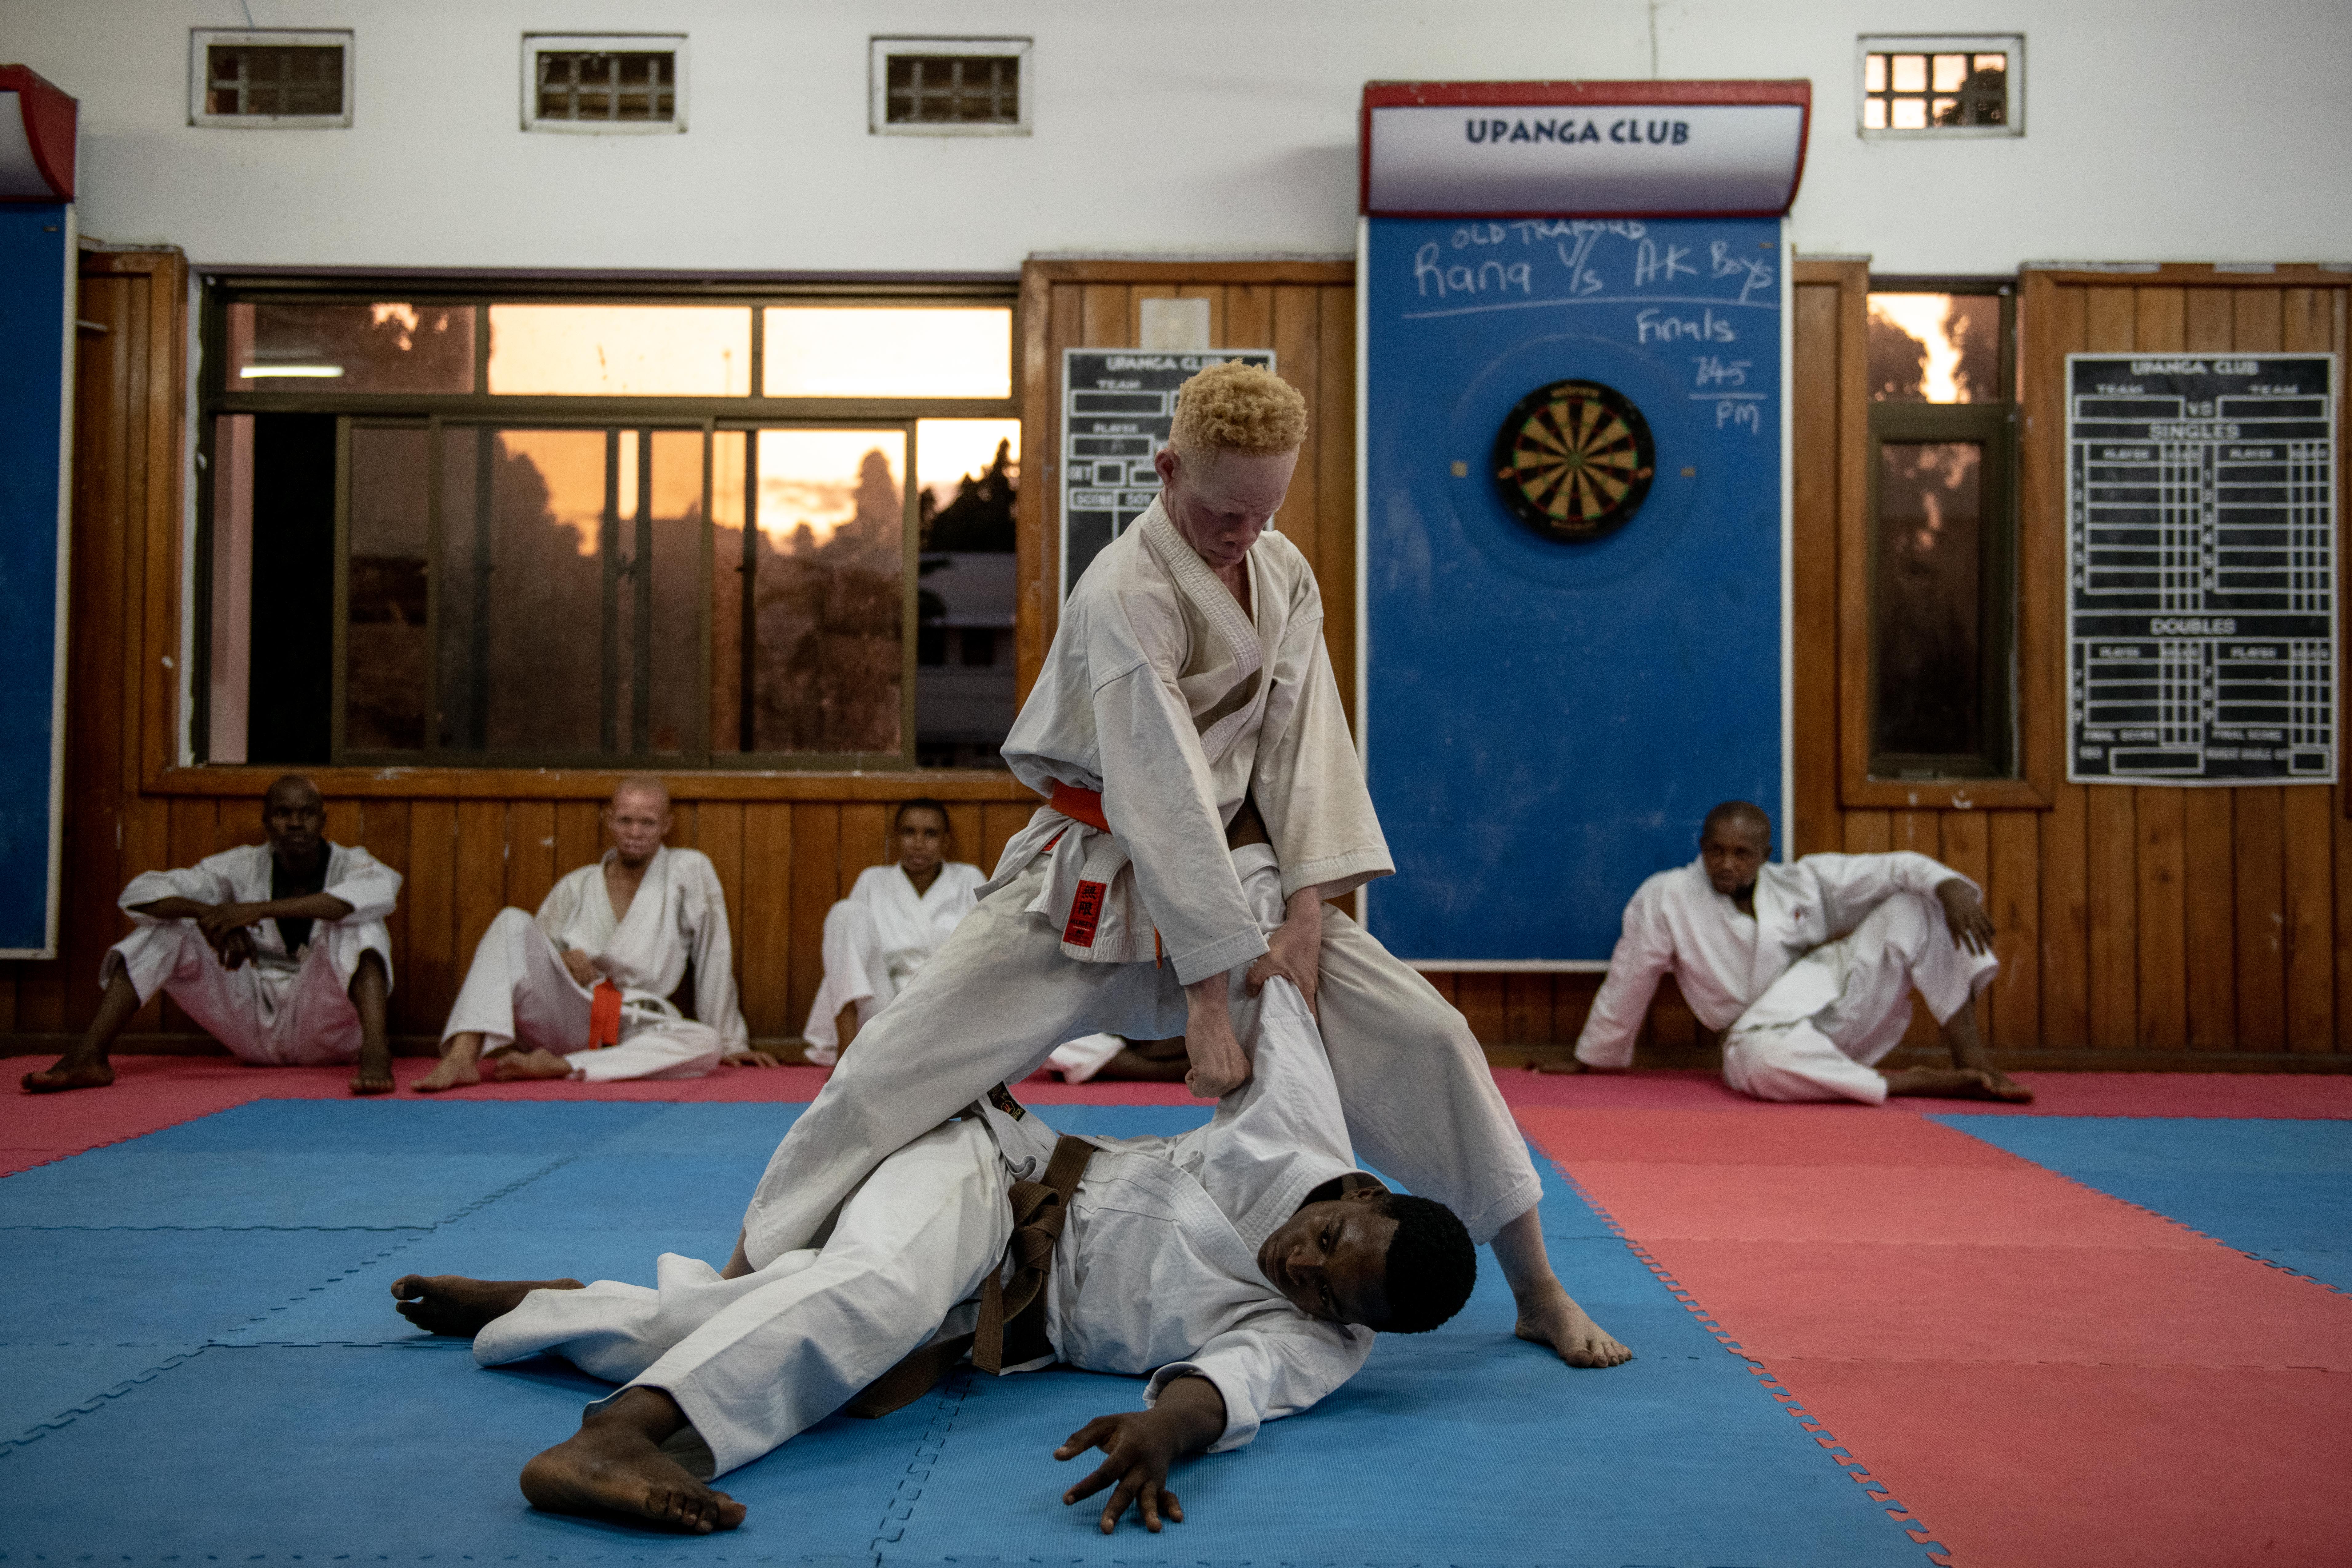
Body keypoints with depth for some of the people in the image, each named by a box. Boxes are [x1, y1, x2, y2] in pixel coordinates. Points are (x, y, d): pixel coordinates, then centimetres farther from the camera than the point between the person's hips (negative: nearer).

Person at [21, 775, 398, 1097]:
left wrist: (261, 910, -39)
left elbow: (383, 889, -37)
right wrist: (206, 912, -31)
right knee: (166, 927, -9)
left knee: (355, 922, -30)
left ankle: (375, 1054, -49)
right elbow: (140, 893, -8)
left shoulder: (349, 864, -9)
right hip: (255, 1029, 3)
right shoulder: (245, 866, 0)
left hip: (326, 1028, -3)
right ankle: (88, 1056, -18)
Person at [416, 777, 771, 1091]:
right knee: (513, 922, -20)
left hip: (629, 1033, -1)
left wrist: (731, 1042, 4)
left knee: (708, 1044, -33)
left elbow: (715, 957, 3)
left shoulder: (690, 870, 2)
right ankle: (461, 1058, -34)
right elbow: (526, 957, 17)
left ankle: (557, 1066, -36)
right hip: (560, 1013, 2)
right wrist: (559, 960, -7)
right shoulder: (576, 888, 12)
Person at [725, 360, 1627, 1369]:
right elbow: (1161, 795, -27)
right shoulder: (1125, 592, -21)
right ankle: (744, 1276, 10)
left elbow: (1299, 742, -2)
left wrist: (1306, 912, -13)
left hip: (1230, 866, 5)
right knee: (896, 1066, -13)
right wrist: (1203, 995, -28)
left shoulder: (1285, 574, 1)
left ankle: (1538, 1295, 11)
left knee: (1425, 1039, -5)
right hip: (1092, 885, -5)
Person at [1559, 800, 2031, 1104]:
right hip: (1770, 1028, -4)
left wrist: (1948, 884, -21)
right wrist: (1588, 1062, 10)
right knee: (1760, 1062, -43)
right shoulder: (1665, 899, -5)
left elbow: (1894, 868, 1)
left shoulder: (1805, 881, 4)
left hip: (1841, 1001, 4)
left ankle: (1971, 1059, -16)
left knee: (1916, 906, -10)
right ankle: (1917, 1084, -28)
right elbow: (1626, 987, 1)